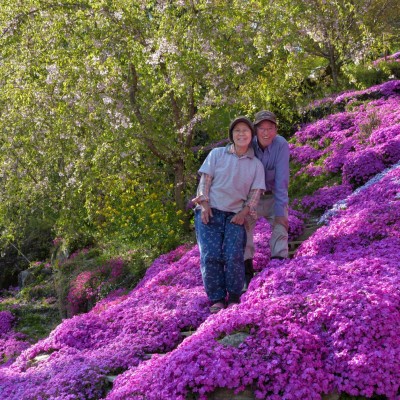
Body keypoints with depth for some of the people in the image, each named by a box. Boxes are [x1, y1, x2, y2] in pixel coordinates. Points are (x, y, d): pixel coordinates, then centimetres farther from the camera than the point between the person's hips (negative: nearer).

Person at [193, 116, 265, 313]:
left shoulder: (256, 165, 10)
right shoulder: (217, 154, 7)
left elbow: (256, 192, 6)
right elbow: (205, 179, 2)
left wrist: (244, 212, -9)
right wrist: (204, 204, -10)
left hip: (235, 215, 1)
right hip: (210, 212, 0)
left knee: (233, 256, -16)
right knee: (211, 256, -13)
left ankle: (234, 299, 0)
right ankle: (216, 300, -4)